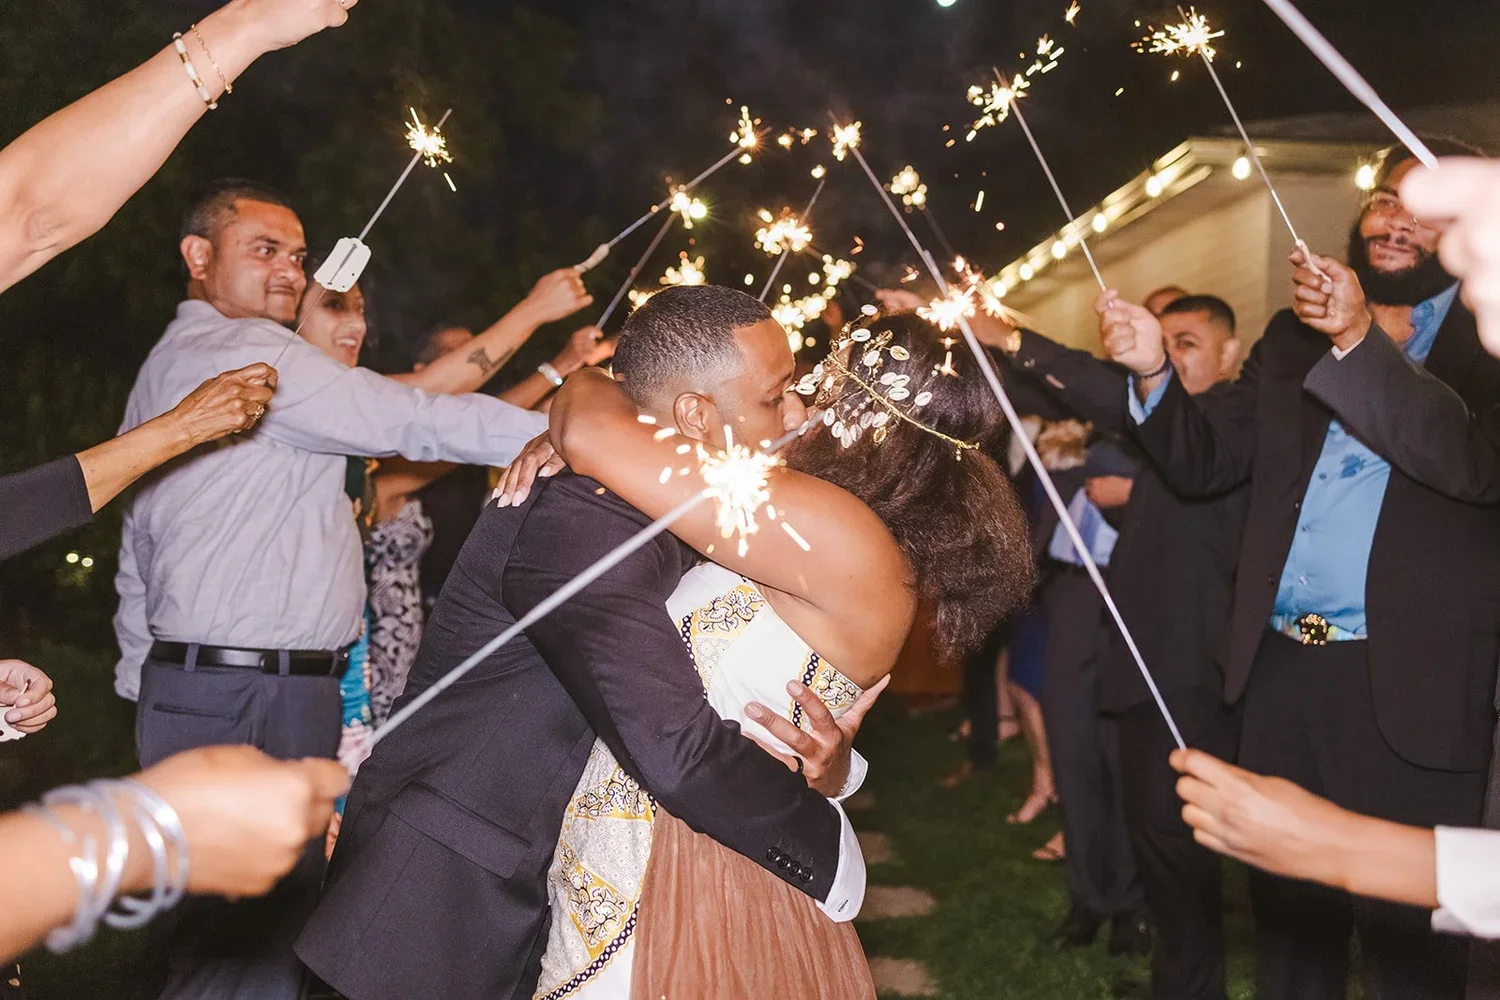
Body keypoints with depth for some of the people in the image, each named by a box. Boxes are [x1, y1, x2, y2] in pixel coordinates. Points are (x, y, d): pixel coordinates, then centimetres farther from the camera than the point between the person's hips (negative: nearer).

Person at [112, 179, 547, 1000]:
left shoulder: (168, 363, 21)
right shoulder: (248, 350, -9)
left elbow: (139, 556, 22)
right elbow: (415, 422, -16)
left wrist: (146, 680, 24)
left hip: (193, 680, 10)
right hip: (250, 698, -10)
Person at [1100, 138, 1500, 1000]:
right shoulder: (1294, 337, 14)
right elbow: (1205, 464, 9)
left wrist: (1360, 342, -24)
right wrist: (1155, 371, -8)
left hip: (1410, 685, -4)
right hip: (1282, 670, 4)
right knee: (1287, 913, 16)